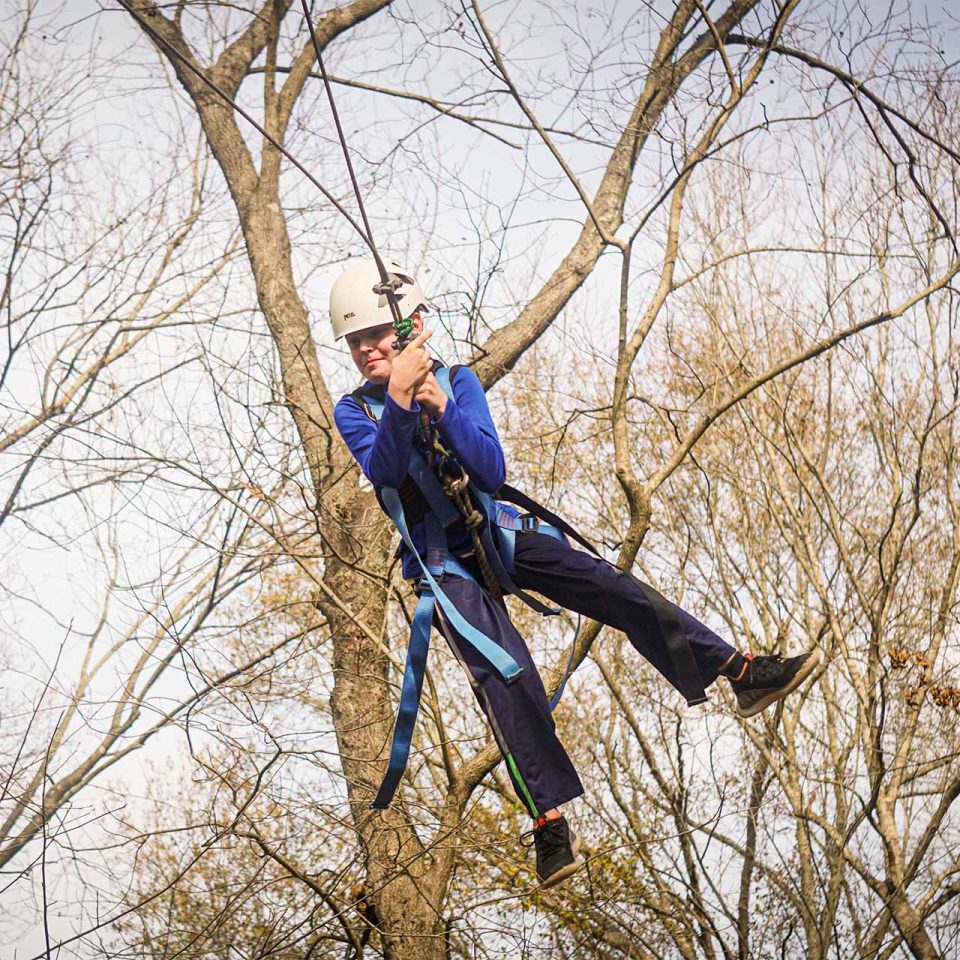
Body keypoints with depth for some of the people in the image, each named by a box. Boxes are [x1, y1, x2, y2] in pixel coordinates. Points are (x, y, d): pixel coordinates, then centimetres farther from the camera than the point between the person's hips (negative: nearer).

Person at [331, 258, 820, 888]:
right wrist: (398, 402, -40)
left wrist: (442, 407, -27)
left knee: (620, 592, -14)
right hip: (442, 563, -2)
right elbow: (383, 472, -23)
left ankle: (744, 675, -10)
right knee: (504, 673, -23)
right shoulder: (355, 412, -3)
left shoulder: (457, 381, 0)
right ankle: (550, 822, -24)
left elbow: (492, 473, -12)